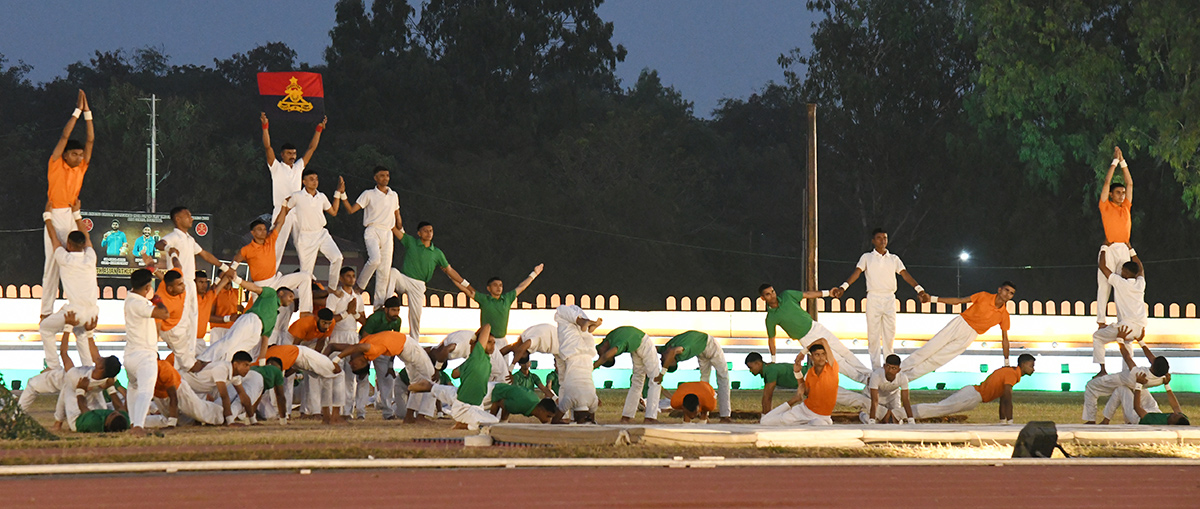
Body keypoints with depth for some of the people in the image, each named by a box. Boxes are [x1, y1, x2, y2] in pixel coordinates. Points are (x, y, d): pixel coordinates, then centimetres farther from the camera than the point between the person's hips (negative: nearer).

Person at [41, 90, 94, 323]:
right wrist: (77, 111, -2)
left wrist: (87, 112, 5)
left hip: (73, 217, 5)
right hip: (55, 215, -5)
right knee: (53, 263, -5)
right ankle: (46, 311, -4)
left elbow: (90, 140, 9)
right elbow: (65, 136, -6)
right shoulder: (55, 165, -2)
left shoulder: (81, 168, 10)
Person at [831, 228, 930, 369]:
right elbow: (857, 272, -5)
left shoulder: (894, 259, 13)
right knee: (873, 335, -3)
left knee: (890, 334, 0)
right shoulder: (867, 257, 8)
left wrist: (919, 290, -12)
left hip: (890, 299, 2)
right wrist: (843, 287, -21)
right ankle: (875, 369, -1)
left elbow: (905, 274, 2)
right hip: (873, 298, -2)